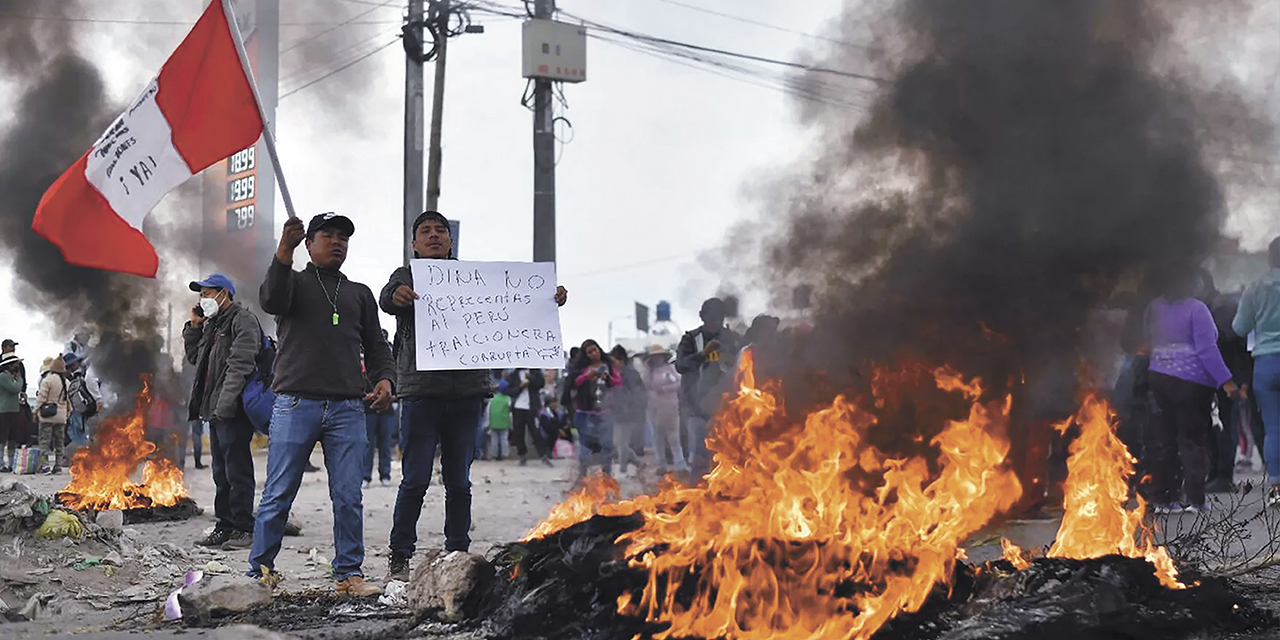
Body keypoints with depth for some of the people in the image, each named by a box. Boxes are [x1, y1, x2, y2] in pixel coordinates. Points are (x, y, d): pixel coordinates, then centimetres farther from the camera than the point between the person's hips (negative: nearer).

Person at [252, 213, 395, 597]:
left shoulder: (360, 294, 22)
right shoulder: (294, 282, 12)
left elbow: (376, 346, 20)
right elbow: (271, 300, -12)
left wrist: (384, 379, -1)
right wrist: (284, 251, -27)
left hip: (347, 410, 3)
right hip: (296, 405, -3)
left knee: (349, 498, 0)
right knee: (278, 495, -1)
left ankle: (349, 573, 6)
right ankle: (259, 571, 7)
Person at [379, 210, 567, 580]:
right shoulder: (407, 277, 8)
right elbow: (386, 299, -13)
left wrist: (549, 300, -9)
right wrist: (396, 296, -38)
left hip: (466, 393, 3)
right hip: (422, 393, -3)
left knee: (459, 481, 9)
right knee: (416, 480, -4)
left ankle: (458, 555, 16)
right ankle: (399, 557, 2)